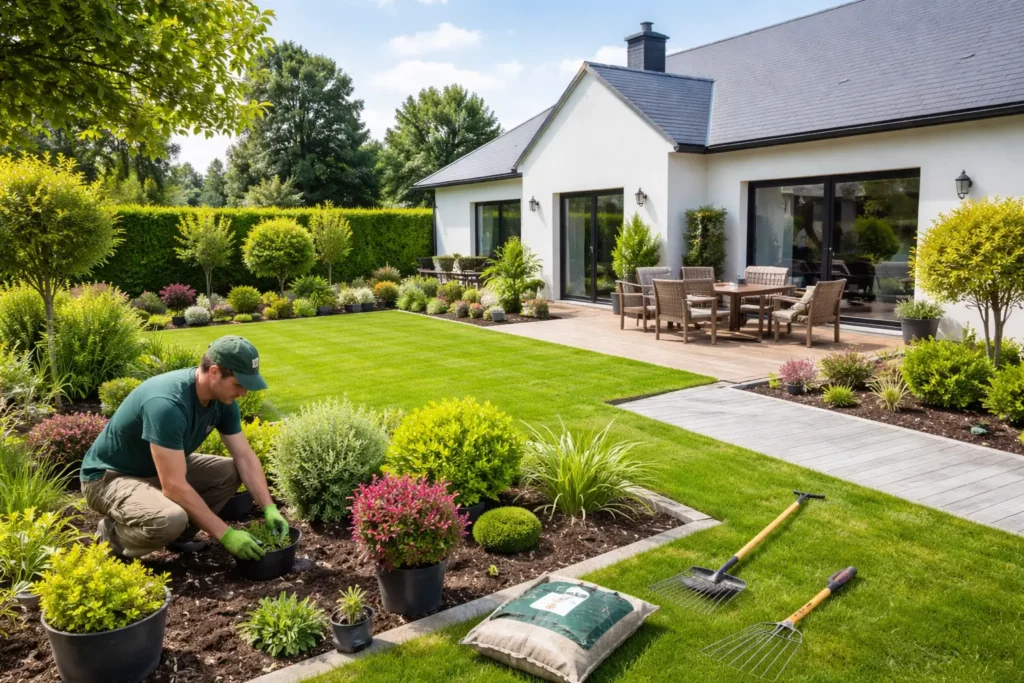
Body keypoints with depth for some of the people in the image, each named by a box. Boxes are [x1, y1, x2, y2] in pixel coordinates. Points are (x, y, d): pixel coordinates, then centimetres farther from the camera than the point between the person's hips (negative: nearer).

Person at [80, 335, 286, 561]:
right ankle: (113, 534, -3)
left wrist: (269, 508, -15)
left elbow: (245, 458, -4)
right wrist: (225, 534, -32)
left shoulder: (222, 399, -10)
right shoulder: (167, 404, -35)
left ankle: (179, 536, 7)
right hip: (110, 477, -8)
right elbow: (174, 487, -35)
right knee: (171, 519, -35)